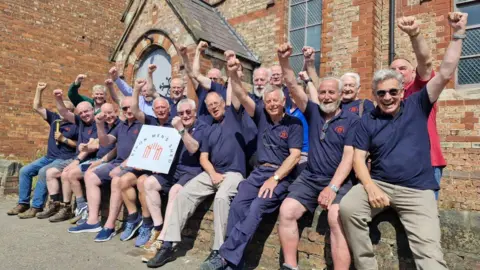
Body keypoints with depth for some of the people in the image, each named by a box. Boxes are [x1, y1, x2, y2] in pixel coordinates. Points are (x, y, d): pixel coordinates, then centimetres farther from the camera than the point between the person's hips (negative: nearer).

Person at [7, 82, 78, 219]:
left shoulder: (75, 125, -6)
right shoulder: (55, 118, 11)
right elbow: (37, 107, 10)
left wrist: (64, 139, -16)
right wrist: (39, 90, 3)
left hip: (64, 159, -8)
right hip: (49, 157, 8)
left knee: (43, 172, -30)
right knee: (25, 170, -1)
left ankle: (36, 207, -24)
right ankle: (23, 203, 5)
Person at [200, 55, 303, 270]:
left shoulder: (293, 124, 1)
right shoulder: (261, 116, 12)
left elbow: (295, 155, -9)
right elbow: (242, 97, 0)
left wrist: (275, 178, -19)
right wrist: (233, 74, -16)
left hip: (282, 175, -3)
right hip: (259, 171, 4)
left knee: (257, 207, -29)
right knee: (238, 204, -23)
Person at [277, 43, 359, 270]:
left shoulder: (351, 119, -1)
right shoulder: (314, 112, 9)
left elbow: (349, 156, -10)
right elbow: (293, 88, -3)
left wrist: (333, 186, -21)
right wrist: (284, 61, -18)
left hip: (340, 180, -3)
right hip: (310, 177, 3)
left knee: (336, 218, -30)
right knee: (286, 211, -18)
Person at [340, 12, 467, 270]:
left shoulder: (417, 106, 5)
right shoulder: (368, 121, 5)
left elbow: (445, 73, -2)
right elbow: (358, 158, -1)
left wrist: (458, 33, -6)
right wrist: (370, 187, -16)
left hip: (418, 190, 0)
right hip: (379, 183, 1)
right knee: (347, 207, -26)